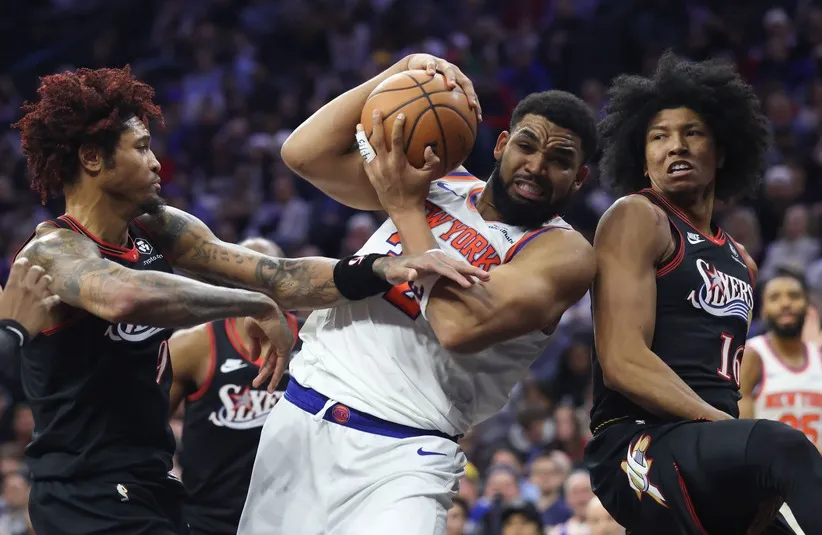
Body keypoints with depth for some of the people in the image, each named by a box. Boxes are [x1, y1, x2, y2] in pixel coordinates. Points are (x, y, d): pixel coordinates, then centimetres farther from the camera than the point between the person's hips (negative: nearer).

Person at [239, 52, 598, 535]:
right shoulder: (441, 181, 7)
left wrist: (406, 209, -15)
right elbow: (304, 154, -2)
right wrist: (402, 72, -9)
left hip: (400, 455, -5)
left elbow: (460, 326, -24)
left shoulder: (563, 253, -9)